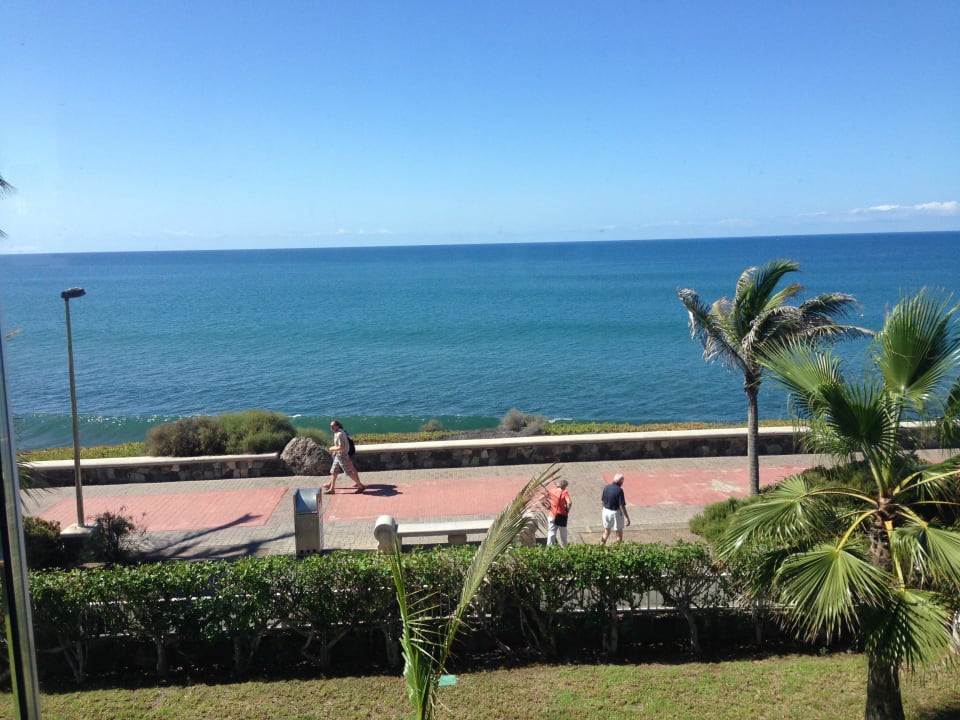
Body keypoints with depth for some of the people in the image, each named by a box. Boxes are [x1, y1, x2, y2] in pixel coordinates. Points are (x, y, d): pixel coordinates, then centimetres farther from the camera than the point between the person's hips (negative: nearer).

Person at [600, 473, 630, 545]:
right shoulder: (619, 490, -19)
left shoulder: (606, 487, -1)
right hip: (616, 512, -6)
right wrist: (627, 517, -13)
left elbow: (602, 501, 7)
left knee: (606, 531, 20)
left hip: (606, 511, 6)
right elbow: (622, 506, -19)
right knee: (619, 534, 11)